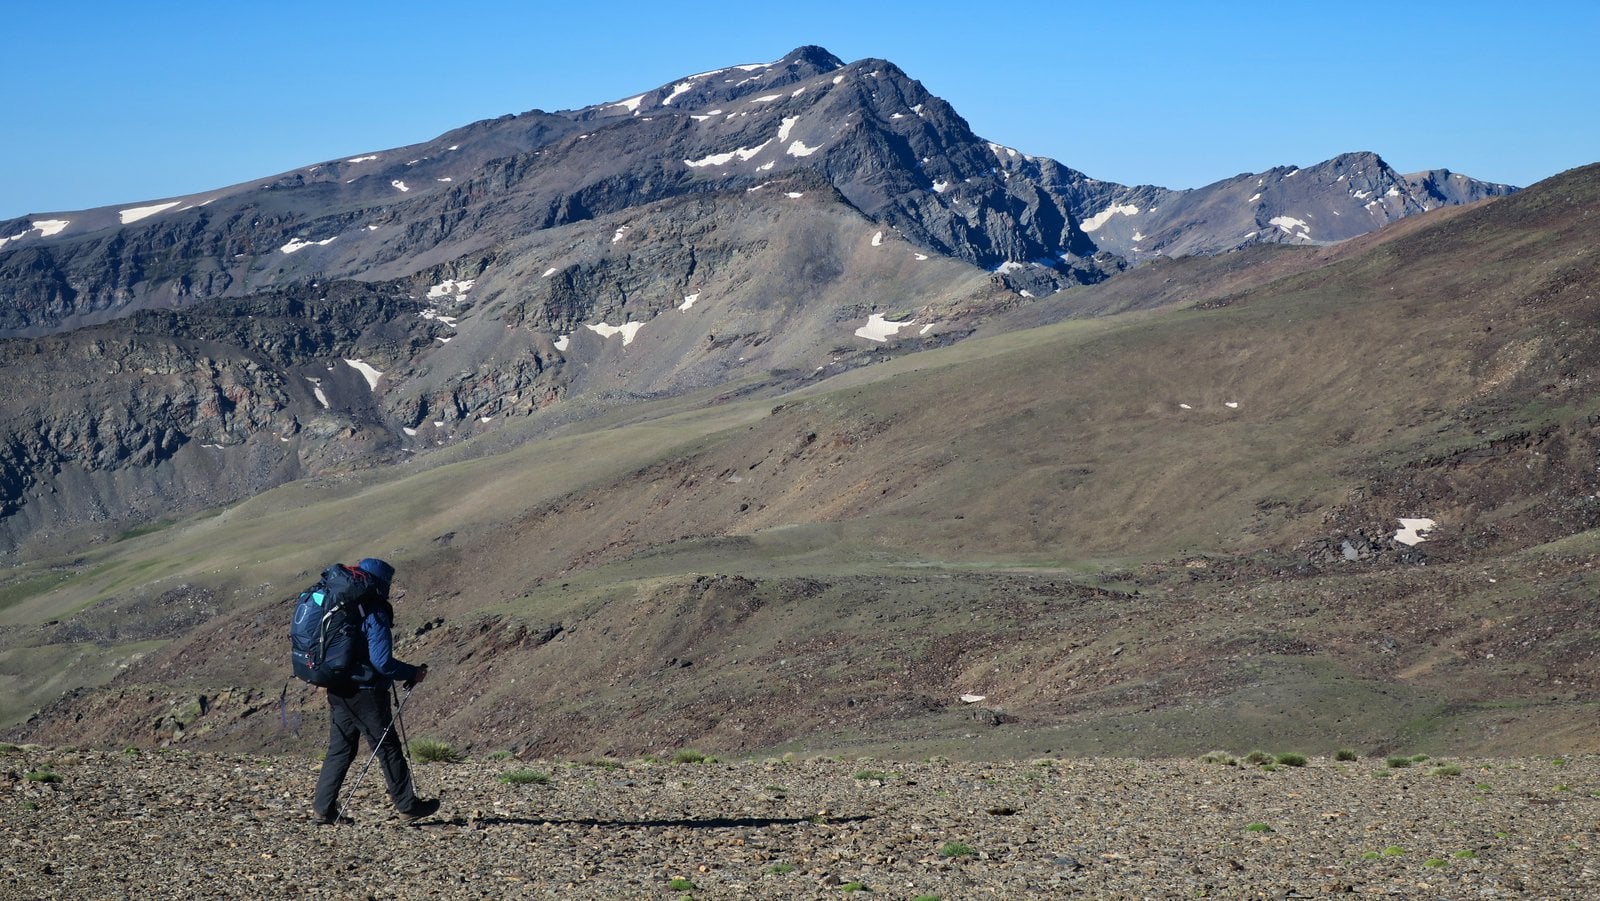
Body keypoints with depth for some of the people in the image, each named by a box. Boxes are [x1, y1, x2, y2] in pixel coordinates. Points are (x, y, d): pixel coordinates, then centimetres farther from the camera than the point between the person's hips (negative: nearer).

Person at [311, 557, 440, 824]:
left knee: (340, 749, 13)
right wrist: (414, 673, -8)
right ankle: (407, 804, 11)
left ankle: (324, 806, 10)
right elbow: (382, 662, -22)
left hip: (338, 689, 8)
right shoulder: (374, 614, -17)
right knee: (389, 749, 3)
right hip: (365, 691, -8)